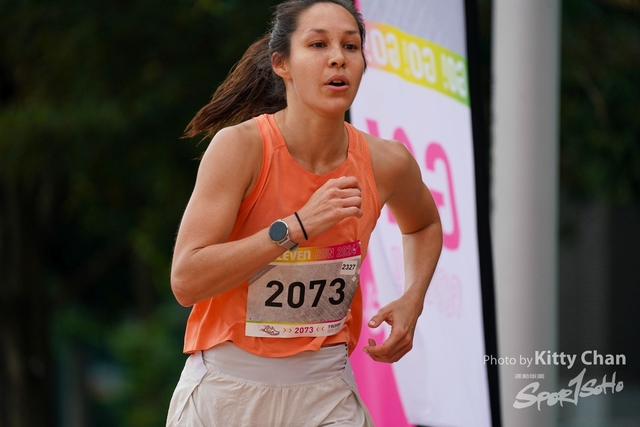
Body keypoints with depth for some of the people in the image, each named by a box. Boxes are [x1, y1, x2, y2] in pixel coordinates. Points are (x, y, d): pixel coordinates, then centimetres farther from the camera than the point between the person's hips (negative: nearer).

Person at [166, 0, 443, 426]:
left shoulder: (386, 163, -5)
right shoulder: (240, 146, -16)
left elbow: (423, 224, 20)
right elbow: (186, 280, -24)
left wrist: (412, 301, 2)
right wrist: (299, 226, -28)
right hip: (226, 389, -2)